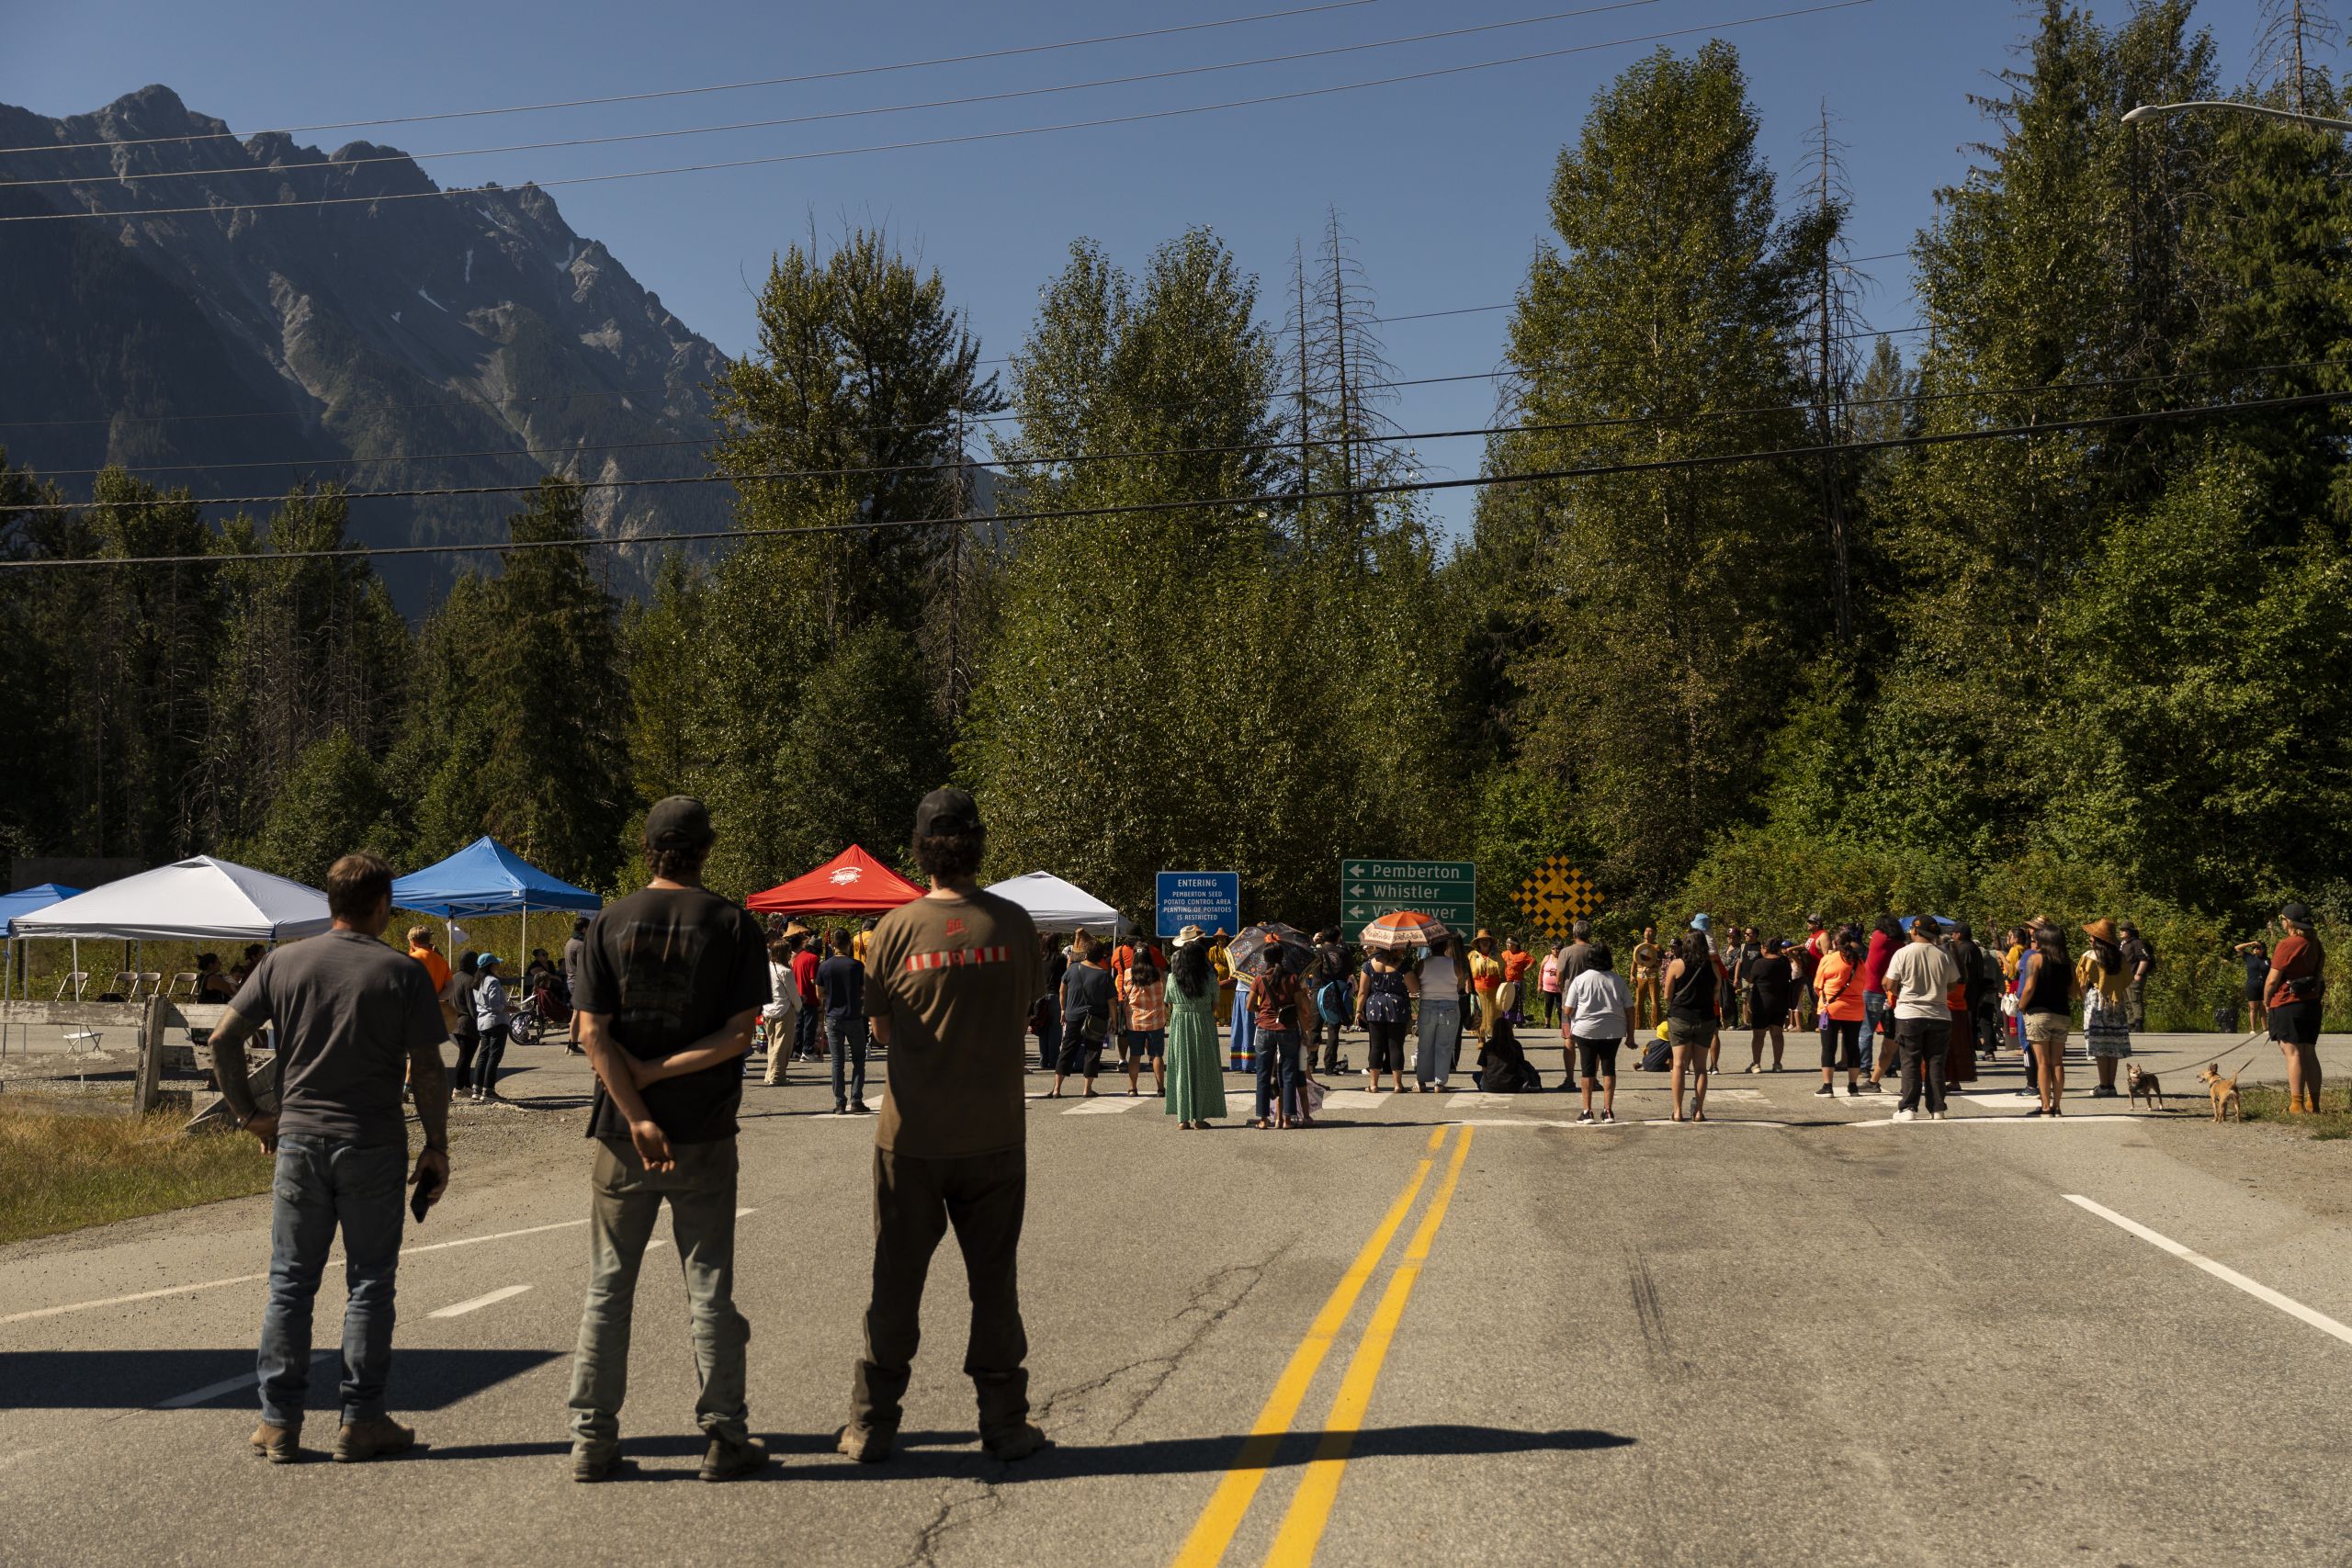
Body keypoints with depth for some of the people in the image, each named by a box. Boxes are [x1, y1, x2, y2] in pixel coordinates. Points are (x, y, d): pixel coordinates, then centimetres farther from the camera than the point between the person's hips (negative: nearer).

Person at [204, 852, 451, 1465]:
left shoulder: (283, 964, 3)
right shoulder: (404, 974, -5)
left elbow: (223, 1039, 2)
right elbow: (427, 1073, -7)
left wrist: (249, 1112, 11)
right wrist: (437, 1147, 2)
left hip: (298, 1140, 2)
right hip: (375, 1149, -2)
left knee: (290, 1282, 9)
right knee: (369, 1283, 6)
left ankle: (279, 1422, 11)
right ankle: (362, 1420, 9)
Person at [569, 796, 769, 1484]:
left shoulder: (609, 925, 0)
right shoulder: (734, 926, -3)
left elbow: (594, 1033, -7)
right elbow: (739, 1033, -10)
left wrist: (636, 1116, -10)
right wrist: (663, 1071, -8)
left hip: (622, 1132, 1)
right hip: (704, 1135, -1)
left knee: (608, 1286, 9)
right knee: (710, 1289, 6)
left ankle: (592, 1437, 11)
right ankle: (723, 1438, 9)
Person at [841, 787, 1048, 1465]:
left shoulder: (897, 928, -7)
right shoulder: (1013, 924, -5)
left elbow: (881, 1028, 1)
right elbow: (1025, 1006, 7)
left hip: (911, 1136, 0)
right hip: (994, 1134, 0)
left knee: (895, 1282, 10)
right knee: (994, 1281, 11)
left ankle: (871, 1426, 14)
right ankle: (1004, 1423, 16)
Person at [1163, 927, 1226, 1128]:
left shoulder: (1172, 977, -3)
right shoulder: (1209, 976, -7)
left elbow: (1169, 1005, 2)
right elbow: (1215, 1004, -2)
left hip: (1179, 1023, 1)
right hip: (1203, 1023, -1)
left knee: (1182, 1069, 6)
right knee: (1203, 1070, 7)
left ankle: (1183, 1118, 3)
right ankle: (1199, 1116, 7)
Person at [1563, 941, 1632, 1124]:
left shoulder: (1580, 979, -5)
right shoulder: (1618, 980, 2)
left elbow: (1568, 1010, -5)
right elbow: (1630, 1009, 4)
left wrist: (1569, 1035, 11)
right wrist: (1630, 1034, 11)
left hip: (1586, 1030, -2)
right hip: (1613, 1031, 2)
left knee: (1587, 1069, 5)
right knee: (1609, 1067, 9)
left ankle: (1587, 1111, 4)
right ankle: (1608, 1110, 8)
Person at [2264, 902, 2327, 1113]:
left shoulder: (2287, 945, -14)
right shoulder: (2316, 945, 12)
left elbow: (2273, 979, -13)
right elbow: (2319, 974, 19)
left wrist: (2266, 1002, 1)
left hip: (2287, 1004, -8)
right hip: (2312, 1003, 8)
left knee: (2293, 1053, -8)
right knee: (2309, 1053, 12)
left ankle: (2297, 1105, -11)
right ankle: (2313, 1104, 14)